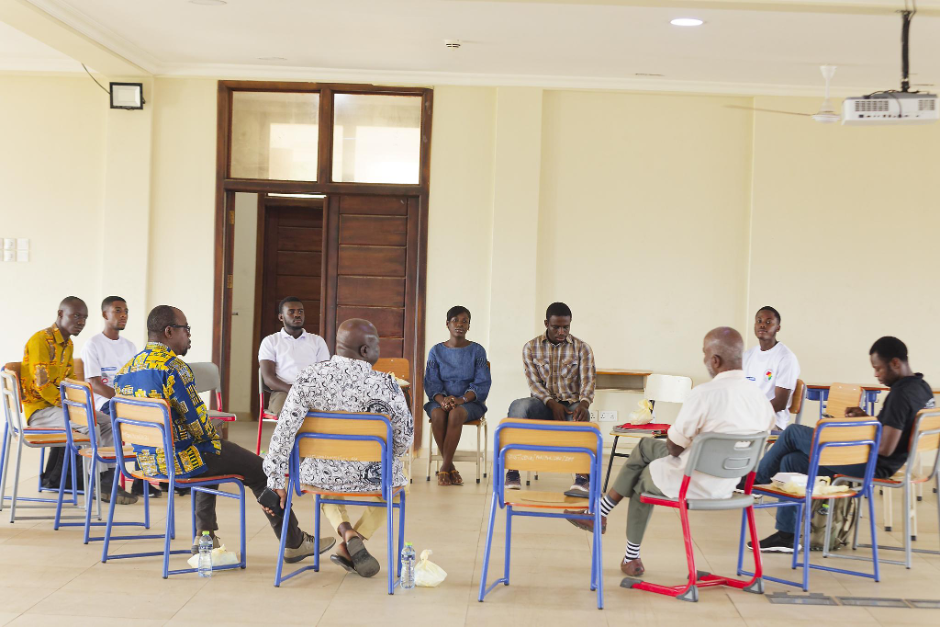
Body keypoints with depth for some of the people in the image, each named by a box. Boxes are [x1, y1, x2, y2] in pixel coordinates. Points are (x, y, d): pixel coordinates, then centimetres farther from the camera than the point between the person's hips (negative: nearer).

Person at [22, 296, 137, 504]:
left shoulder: (68, 344, 15)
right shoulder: (41, 340, -15)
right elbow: (42, 385, -22)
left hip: (61, 406, 9)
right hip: (39, 410, -9)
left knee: (109, 423, -6)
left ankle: (108, 481, -13)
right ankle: (98, 485, -22)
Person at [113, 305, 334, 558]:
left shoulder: (125, 370, 6)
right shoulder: (173, 366, -21)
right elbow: (195, 418, -22)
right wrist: (214, 440, -2)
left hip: (148, 461, 9)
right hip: (182, 460, -9)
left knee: (208, 460, 38)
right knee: (260, 470, 8)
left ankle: (204, 536, 32)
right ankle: (294, 543, 19)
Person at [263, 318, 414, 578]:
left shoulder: (310, 376, -11)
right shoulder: (385, 384, -16)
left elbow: (284, 430, -11)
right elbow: (404, 437, -8)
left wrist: (276, 481, -2)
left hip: (321, 477, 2)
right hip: (371, 478, -2)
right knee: (396, 478, 35)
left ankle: (345, 530, 12)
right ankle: (347, 547, 18)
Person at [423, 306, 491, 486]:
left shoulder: (477, 351, 5)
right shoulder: (436, 351, 9)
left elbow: (482, 384, -3)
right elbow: (431, 383, 3)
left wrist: (462, 399, -22)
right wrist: (442, 399, -20)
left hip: (469, 402, -1)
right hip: (441, 400, 2)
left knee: (455, 414, -36)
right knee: (437, 415, -34)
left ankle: (444, 468, -29)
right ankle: (450, 467, -22)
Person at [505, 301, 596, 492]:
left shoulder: (582, 348, 2)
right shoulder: (531, 347, 4)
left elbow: (587, 381, -8)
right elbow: (534, 382, -4)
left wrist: (583, 404, -30)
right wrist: (553, 404, -22)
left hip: (572, 404, 0)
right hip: (544, 404, 1)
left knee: (581, 418, -38)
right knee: (518, 406, -33)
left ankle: (582, 478, -38)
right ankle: (512, 474, -31)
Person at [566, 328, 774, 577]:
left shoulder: (704, 394, -25)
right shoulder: (759, 396, -5)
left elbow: (673, 447, -17)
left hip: (692, 484, -7)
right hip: (727, 485, 7)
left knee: (642, 479, 27)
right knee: (645, 446, 25)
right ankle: (601, 511, 31)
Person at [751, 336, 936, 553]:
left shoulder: (901, 394, -22)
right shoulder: (922, 387, 7)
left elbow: (885, 448, -26)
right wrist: (867, 418, 10)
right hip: (883, 465, 10)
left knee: (793, 433, -1)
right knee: (791, 461, 12)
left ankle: (756, 480, 18)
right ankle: (786, 535, 14)